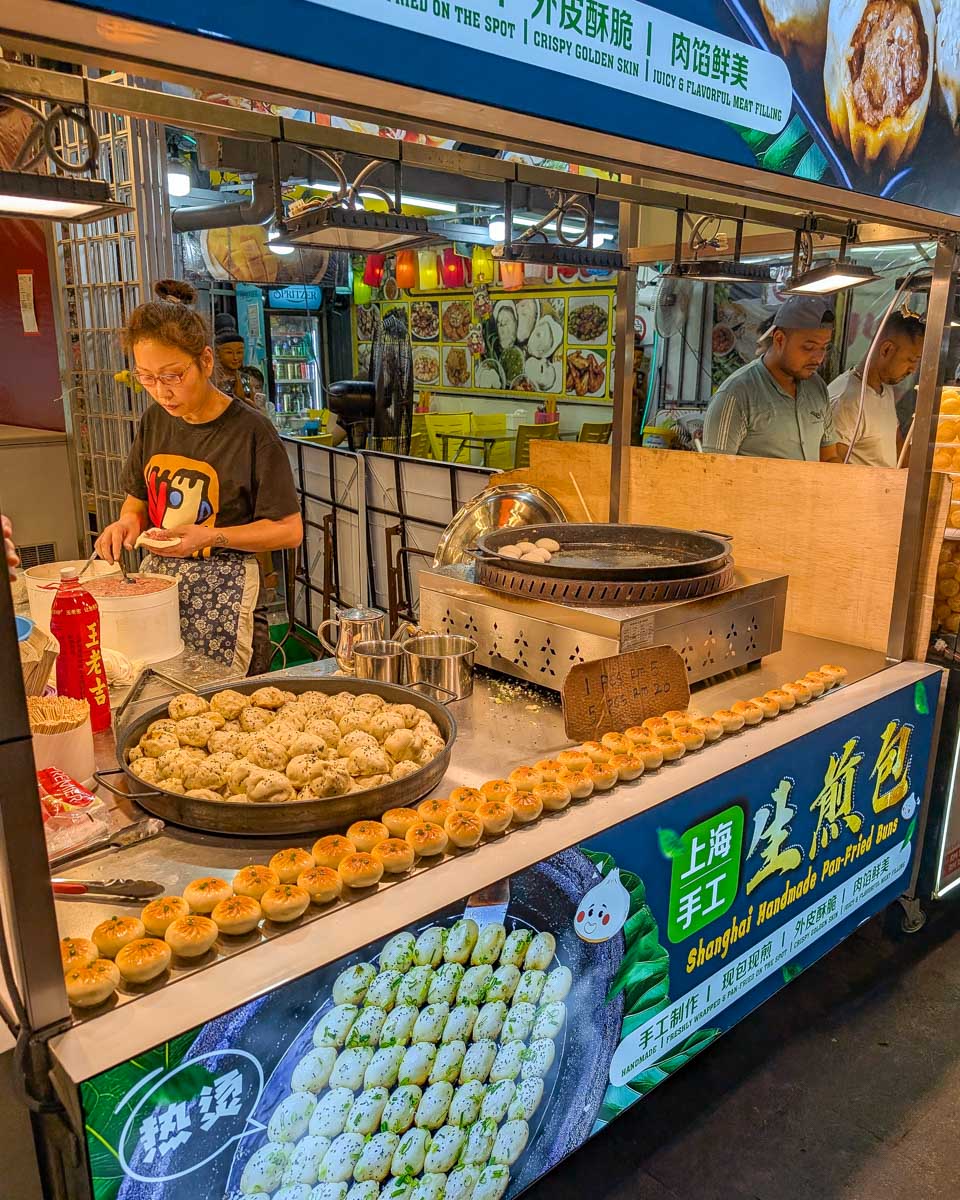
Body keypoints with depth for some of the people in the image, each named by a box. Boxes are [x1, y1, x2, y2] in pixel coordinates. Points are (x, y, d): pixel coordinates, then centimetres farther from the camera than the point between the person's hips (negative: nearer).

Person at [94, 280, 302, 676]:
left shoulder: (250, 430, -11)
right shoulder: (155, 421, 7)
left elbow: (289, 530, -10)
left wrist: (211, 536, -19)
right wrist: (129, 521, -2)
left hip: (223, 595, -5)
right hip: (156, 581, 5)